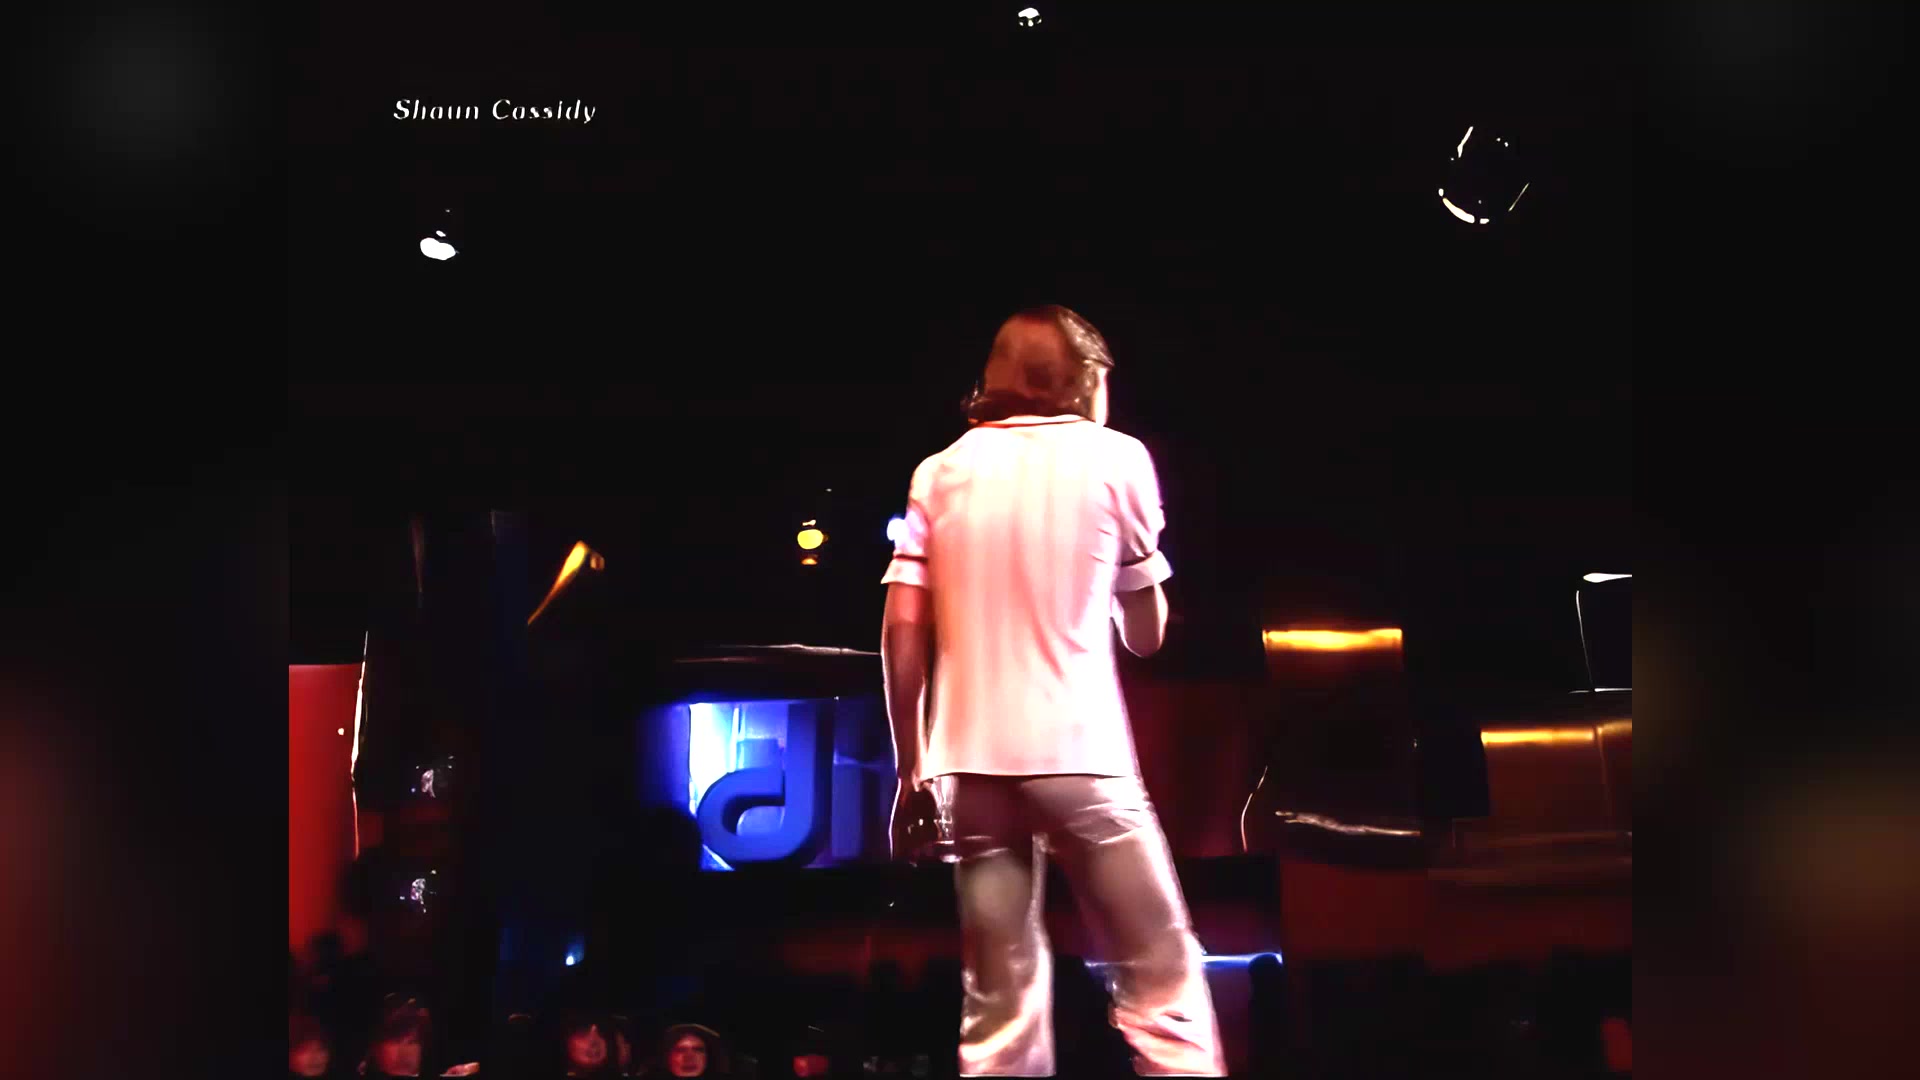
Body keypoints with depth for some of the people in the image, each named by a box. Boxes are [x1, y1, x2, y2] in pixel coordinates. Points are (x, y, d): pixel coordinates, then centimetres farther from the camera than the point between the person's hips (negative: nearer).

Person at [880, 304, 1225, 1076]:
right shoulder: (1114, 457, 7)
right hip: (1077, 754, -3)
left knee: (999, 1005, 6)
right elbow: (1146, 634, 13)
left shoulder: (940, 472, 13)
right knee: (1162, 978, 4)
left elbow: (902, 629, 5)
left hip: (971, 760, 3)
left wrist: (910, 766, 11)